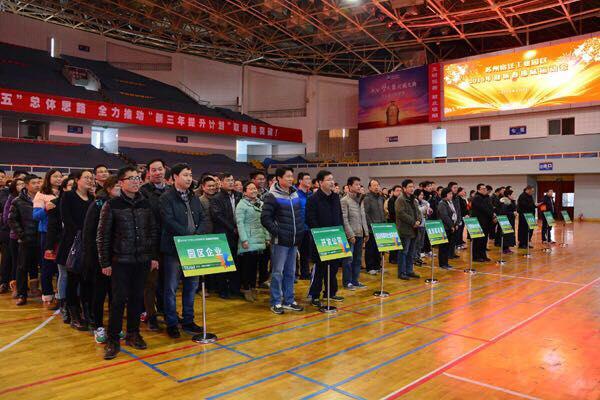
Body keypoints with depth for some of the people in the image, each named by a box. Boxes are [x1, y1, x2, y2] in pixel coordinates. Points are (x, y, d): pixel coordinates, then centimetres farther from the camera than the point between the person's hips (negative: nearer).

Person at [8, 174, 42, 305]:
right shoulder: (18, 202, 3)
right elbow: (12, 220, 3)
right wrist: (21, 234, -5)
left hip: (42, 240, 0)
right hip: (26, 240, 0)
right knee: (22, 268, 6)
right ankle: (21, 294, 15)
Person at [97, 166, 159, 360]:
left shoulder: (146, 204, 6)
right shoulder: (112, 205, -5)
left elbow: (153, 231, 10)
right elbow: (103, 235, -4)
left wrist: (154, 256, 7)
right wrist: (105, 262, -6)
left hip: (142, 260, 4)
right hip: (120, 260, -4)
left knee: (137, 297, 10)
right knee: (119, 299, -3)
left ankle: (133, 333, 24)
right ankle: (113, 339, 10)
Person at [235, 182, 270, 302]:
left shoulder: (261, 204, 13)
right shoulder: (241, 205, -5)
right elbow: (239, 223, -11)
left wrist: (267, 237, 12)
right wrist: (244, 239, -16)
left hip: (259, 240, 6)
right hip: (248, 241, -6)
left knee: (255, 264, 9)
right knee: (247, 265, -2)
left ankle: (252, 288, 19)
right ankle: (246, 289, 9)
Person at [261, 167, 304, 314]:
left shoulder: (295, 194, 10)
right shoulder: (272, 196, -10)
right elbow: (265, 218, -14)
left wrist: (301, 231, 10)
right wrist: (277, 232, -16)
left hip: (294, 241, 7)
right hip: (280, 241, -7)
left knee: (290, 272, 14)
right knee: (278, 272, 0)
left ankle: (288, 300, 24)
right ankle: (276, 302, 11)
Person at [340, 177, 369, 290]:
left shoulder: (360, 200, 13)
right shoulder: (344, 201, -9)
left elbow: (363, 217, 16)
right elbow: (344, 219, -13)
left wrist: (366, 232, 10)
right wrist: (351, 235, -16)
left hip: (360, 234, 7)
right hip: (351, 235, -7)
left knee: (358, 259, 12)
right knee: (349, 259, -1)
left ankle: (355, 280, 22)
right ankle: (347, 282, 9)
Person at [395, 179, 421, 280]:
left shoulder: (413, 200, 18)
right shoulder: (400, 199, -11)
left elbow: (417, 212, 20)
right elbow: (401, 214, -20)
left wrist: (419, 221, 0)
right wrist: (413, 222, -18)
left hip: (413, 230, 9)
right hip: (405, 230, -9)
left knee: (411, 252, 14)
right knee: (403, 252, -3)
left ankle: (409, 271, 23)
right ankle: (401, 272, 4)